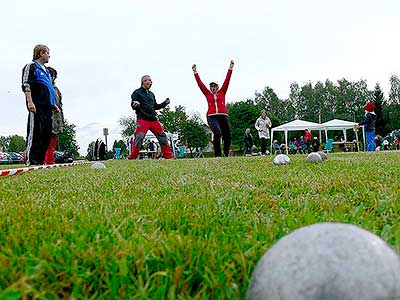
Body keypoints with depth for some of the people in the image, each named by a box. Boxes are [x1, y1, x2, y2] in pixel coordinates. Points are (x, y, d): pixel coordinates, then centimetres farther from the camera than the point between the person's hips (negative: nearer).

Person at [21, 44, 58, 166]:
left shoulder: (46, 70, 28)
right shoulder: (31, 66, 2)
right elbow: (26, 85, -9)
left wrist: (54, 104, 24)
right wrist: (30, 102, -20)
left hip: (47, 107, 9)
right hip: (37, 106, -9)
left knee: (47, 133, 5)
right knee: (35, 132, -12)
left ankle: (40, 160, 9)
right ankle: (31, 160, -10)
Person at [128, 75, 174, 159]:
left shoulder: (151, 94, 23)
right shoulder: (137, 92, 3)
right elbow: (133, 106, -4)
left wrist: (165, 103, 15)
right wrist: (135, 105, -27)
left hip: (154, 119, 6)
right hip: (142, 119, -6)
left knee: (162, 137, 4)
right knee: (139, 138, -17)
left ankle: (169, 156, 11)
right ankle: (132, 157, -9)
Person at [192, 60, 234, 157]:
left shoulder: (222, 93, 16)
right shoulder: (207, 94, 16)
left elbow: (227, 80, 13)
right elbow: (200, 83, 16)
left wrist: (230, 68, 10)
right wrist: (195, 72, 15)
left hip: (223, 116, 2)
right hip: (211, 116, -2)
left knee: (227, 136, 1)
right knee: (217, 133, -24)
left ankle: (226, 154, 19)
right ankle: (218, 155, -19)